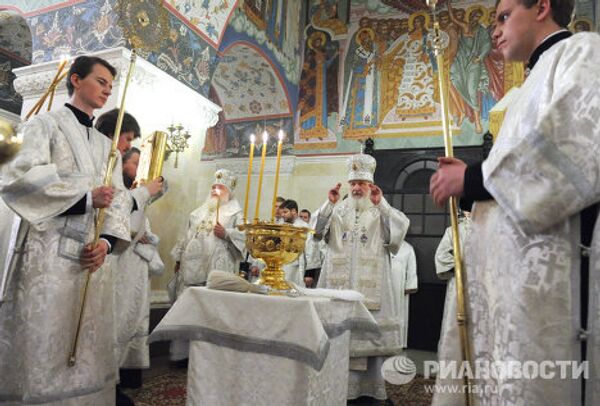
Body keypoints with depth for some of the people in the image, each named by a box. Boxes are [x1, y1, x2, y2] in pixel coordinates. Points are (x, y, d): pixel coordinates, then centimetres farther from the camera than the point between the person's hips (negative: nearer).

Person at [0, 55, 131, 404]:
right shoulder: (45, 124, 4)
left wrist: (108, 241, -6)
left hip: (93, 256, 5)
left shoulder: (106, 145, 20)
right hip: (48, 254, -5)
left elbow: (119, 199, 11)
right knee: (41, 353, -1)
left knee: (87, 355, 9)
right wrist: (87, 197, -14)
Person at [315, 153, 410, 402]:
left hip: (369, 284, -1)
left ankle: (370, 384, 10)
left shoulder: (382, 212, 9)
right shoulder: (338, 209, 13)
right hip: (339, 281, 2)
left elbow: (401, 226, -8)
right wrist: (330, 203, -7)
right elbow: (317, 229, 1)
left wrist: (381, 204, -12)